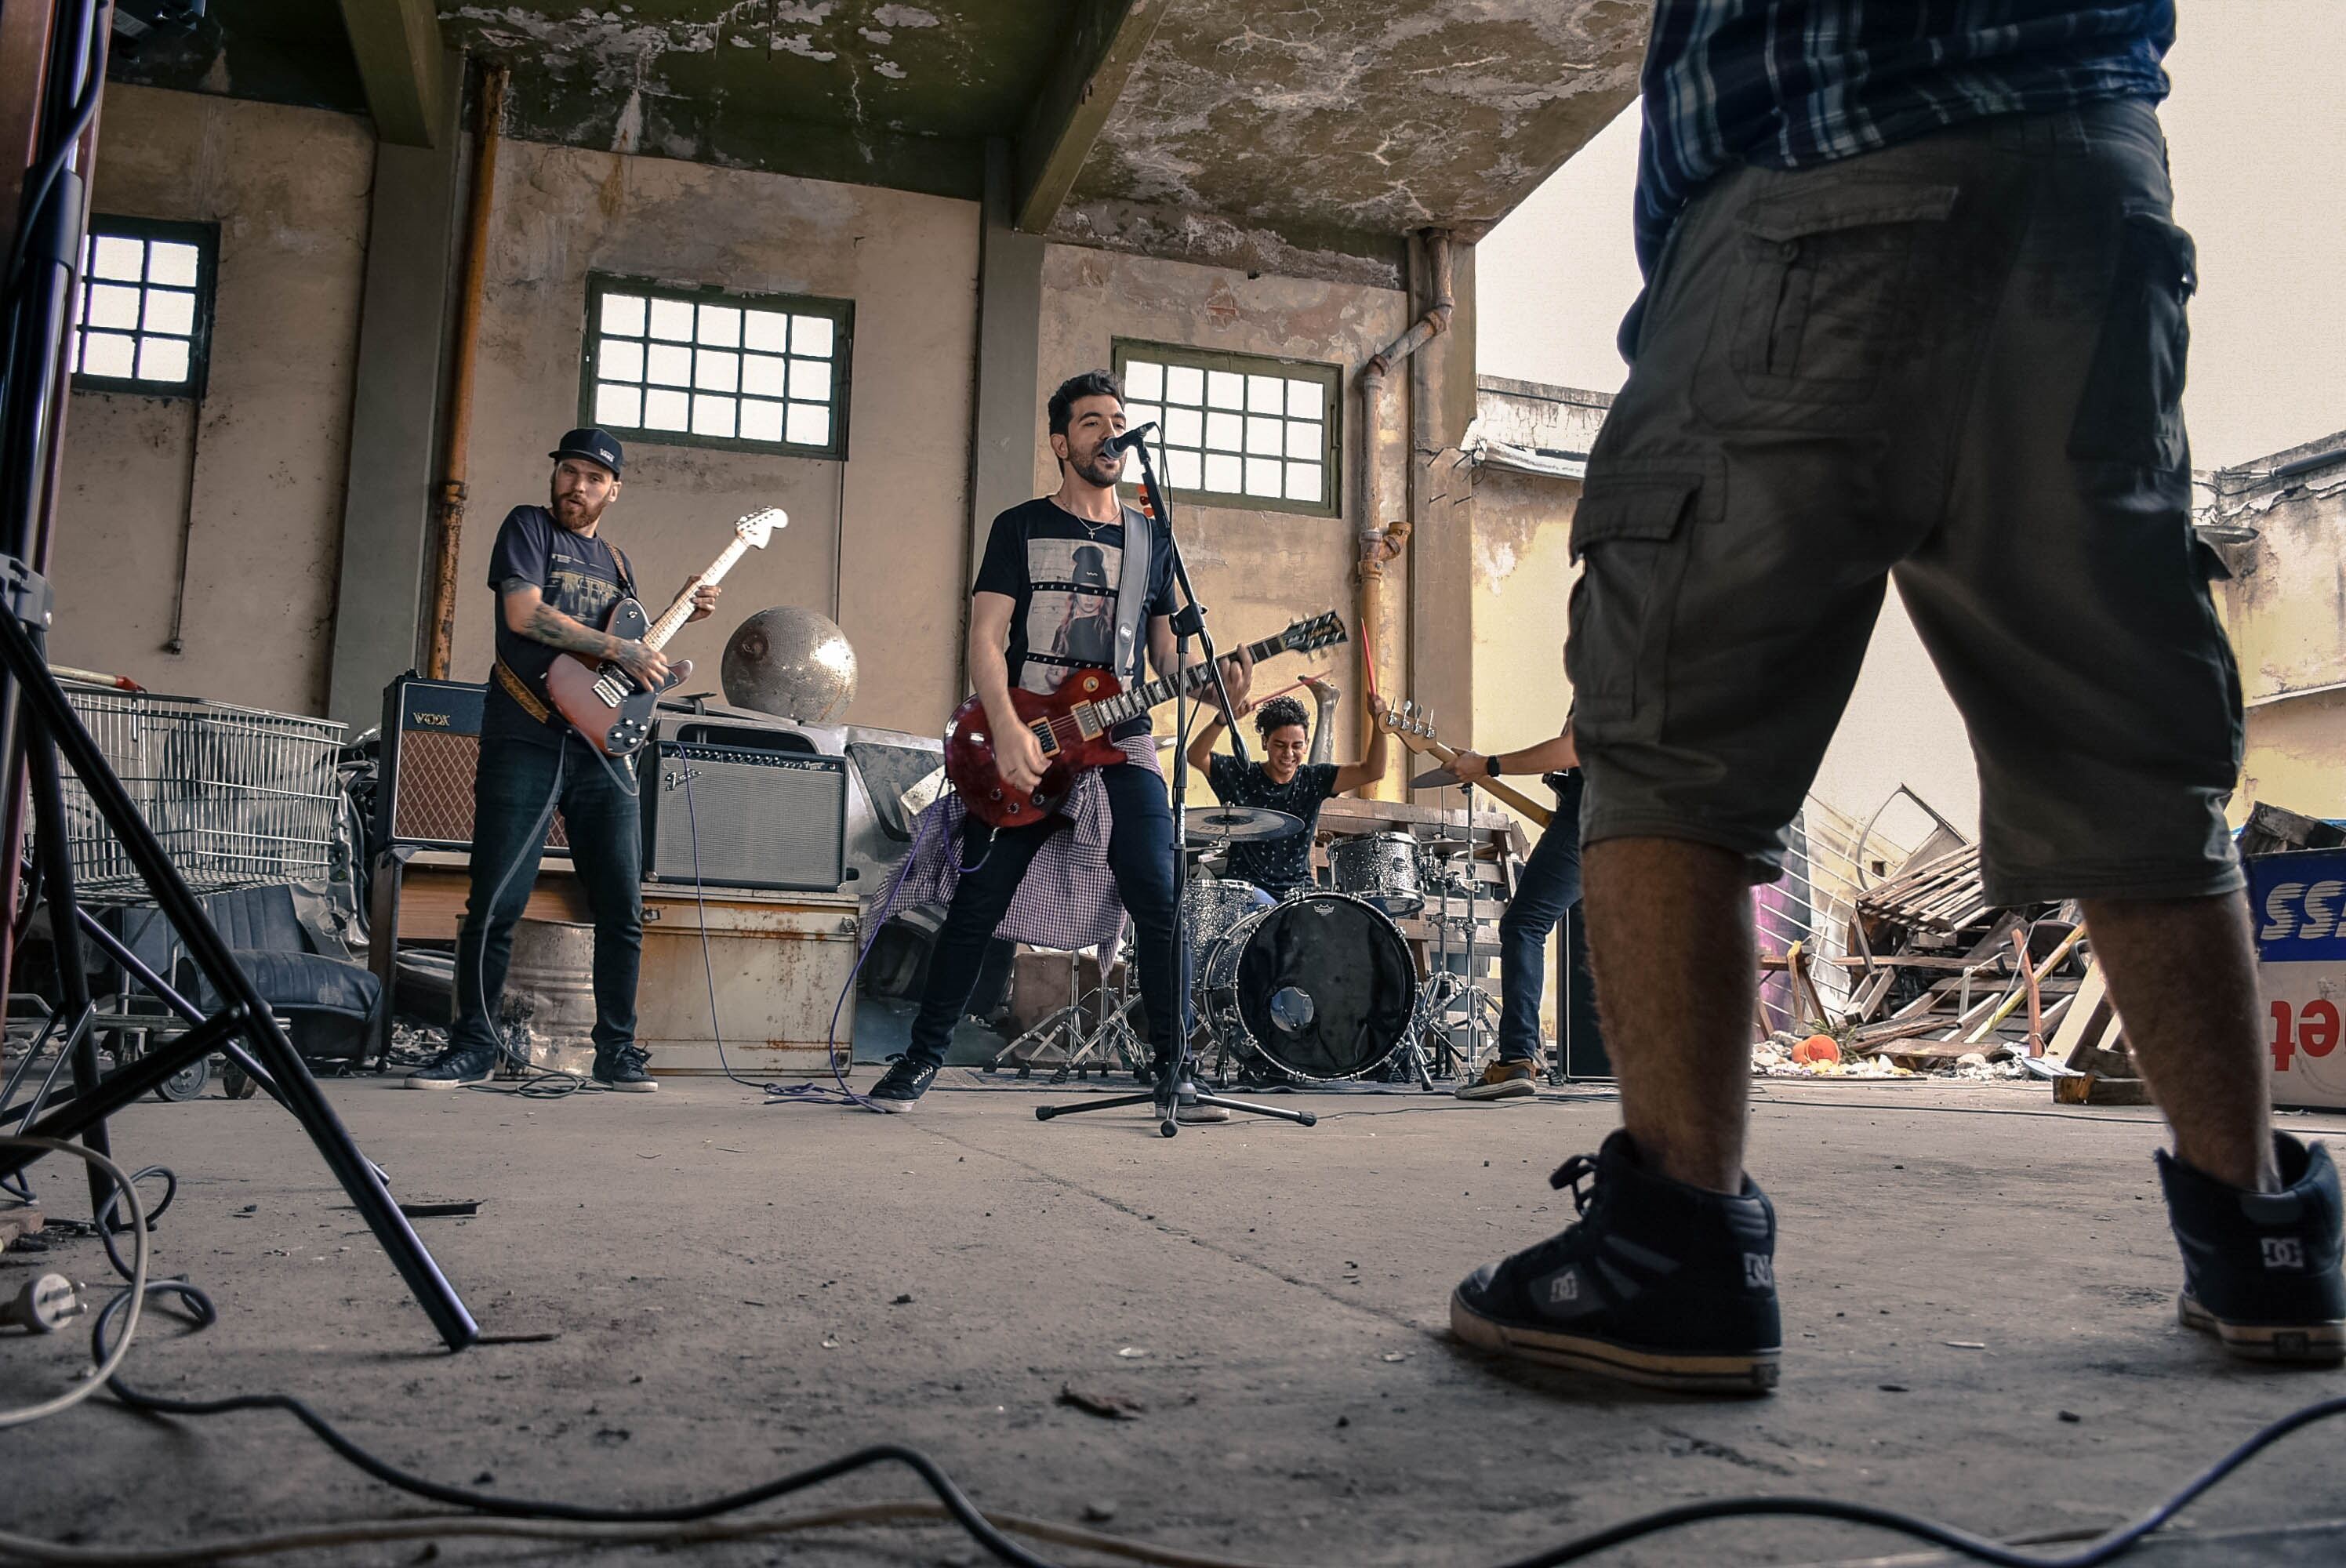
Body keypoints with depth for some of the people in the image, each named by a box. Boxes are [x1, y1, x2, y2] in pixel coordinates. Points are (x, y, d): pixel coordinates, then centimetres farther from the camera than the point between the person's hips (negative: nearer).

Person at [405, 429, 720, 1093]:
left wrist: (681, 617, 13)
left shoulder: (615, 560, 20)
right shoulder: (528, 526, 3)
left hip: (601, 747, 5)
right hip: (526, 744, -5)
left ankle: (616, 1051, 12)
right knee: (496, 904, -4)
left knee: (622, 909, 2)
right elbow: (523, 614, -13)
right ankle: (473, 1045, 9)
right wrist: (621, 650, -14)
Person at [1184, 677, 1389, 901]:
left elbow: (1371, 771, -1)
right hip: (1247, 887, -4)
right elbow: (1196, 756, -19)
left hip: (1299, 889, 4)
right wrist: (1225, 716, -36)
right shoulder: (1241, 775, -3)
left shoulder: (1313, 779, 6)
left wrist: (1379, 722, -17)